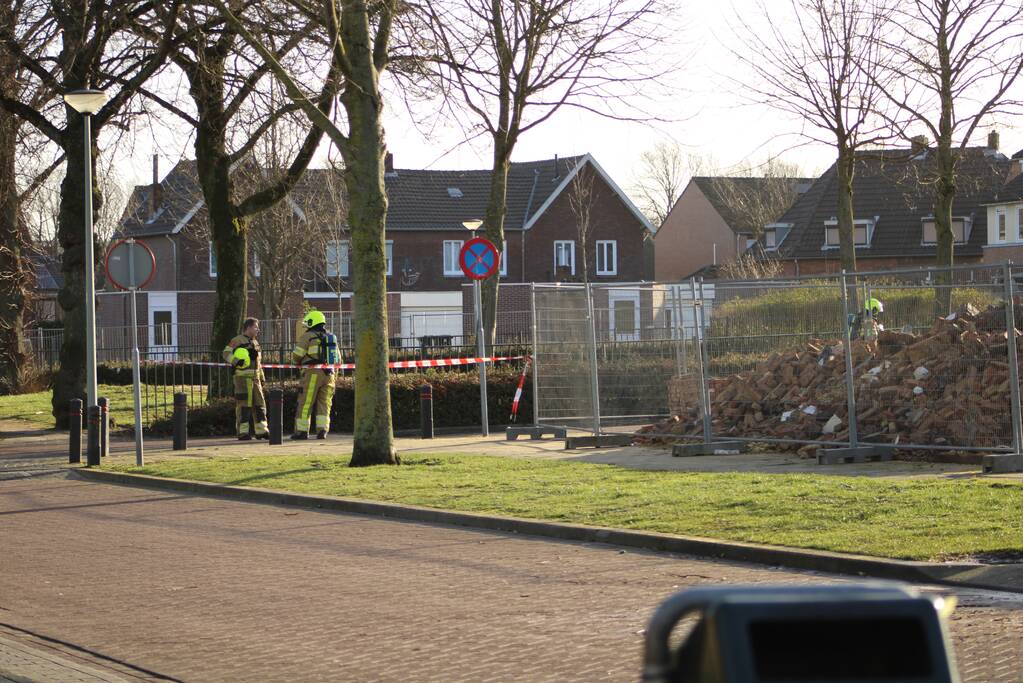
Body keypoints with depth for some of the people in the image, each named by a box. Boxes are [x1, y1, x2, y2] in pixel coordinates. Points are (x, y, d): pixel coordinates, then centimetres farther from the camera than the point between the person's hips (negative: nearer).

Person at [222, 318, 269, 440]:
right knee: (243, 405, -8)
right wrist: (236, 361, -31)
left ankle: (261, 431, 12)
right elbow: (226, 353, -15)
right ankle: (243, 432, -6)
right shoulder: (238, 340, -5)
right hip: (242, 378, -8)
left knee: (259, 404, 7)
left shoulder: (255, 343, 21)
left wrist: (262, 378, 24)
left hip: (255, 378, 8)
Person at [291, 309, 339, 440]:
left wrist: (299, 362, 16)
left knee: (305, 403, 1)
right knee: (324, 404, 8)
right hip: (328, 374, 5)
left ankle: (302, 431, 1)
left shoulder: (308, 336, -4)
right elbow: (338, 359, 20)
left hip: (313, 374, -5)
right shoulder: (332, 337, 16)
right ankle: (322, 430, -1)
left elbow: (296, 355, -5)